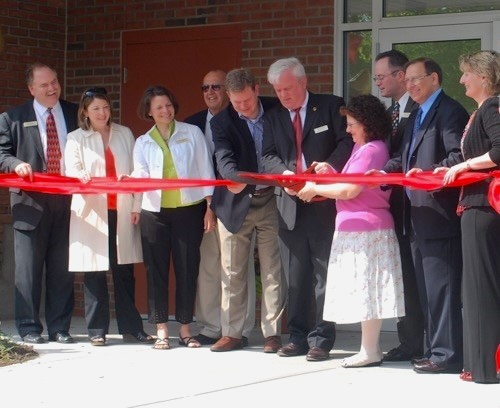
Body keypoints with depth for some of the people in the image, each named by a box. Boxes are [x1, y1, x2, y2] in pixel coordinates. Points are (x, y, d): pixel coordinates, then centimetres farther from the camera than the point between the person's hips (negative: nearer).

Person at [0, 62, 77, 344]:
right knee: (29, 267, -1)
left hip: (67, 201, 2)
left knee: (62, 268, 5)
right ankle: (29, 328, 6)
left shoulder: (75, 115, 11)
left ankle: (60, 328, 11)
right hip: (31, 202, -2)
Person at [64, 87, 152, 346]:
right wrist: (81, 177, -29)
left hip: (122, 212, 2)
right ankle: (97, 330, 5)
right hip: (92, 213, -2)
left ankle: (131, 328, 9)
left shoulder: (124, 135, 13)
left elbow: (136, 171, 10)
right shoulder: (76, 139, 6)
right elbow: (72, 171, -5)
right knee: (94, 273, -1)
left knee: (124, 271, 4)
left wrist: (137, 206, 2)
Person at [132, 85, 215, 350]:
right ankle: (161, 330, 5)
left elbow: (205, 171, 4)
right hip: (155, 212, 1)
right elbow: (141, 176, -2)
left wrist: (209, 207, -2)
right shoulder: (142, 143, 10)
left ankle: (185, 330, 9)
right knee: (157, 270, 0)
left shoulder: (192, 133, 5)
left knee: (187, 268, 1)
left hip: (189, 210, -1)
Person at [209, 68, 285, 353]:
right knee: (233, 272, 5)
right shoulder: (222, 122, -5)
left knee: (273, 270, 2)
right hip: (236, 203, 0)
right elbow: (225, 159, -19)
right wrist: (235, 178, -39)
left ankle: (272, 332, 9)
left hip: (270, 201, 0)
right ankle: (232, 333, 13)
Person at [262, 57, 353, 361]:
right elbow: (268, 157, 8)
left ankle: (321, 339, 1)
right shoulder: (274, 118, 14)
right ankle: (298, 337, 15)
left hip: (324, 203, -5)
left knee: (324, 273, -2)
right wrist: (285, 173, -13)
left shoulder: (331, 107, 1)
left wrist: (332, 164, -23)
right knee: (295, 276, 8)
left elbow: (348, 140, -5)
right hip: (291, 206, 5)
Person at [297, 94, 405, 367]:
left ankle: (370, 352, -3)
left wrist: (315, 189, -8)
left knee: (366, 288, -6)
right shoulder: (363, 148, 17)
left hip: (365, 229, -10)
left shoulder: (370, 150, -15)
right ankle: (370, 347, 15)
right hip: (357, 228, 10)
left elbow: (349, 191, -18)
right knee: (367, 291, 11)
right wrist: (331, 174, 6)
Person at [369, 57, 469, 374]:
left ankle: (447, 354, -6)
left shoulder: (450, 112, -9)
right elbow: (405, 158, 21)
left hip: (440, 214, -10)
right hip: (420, 215, 10)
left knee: (442, 288, -8)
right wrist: (383, 172, 5)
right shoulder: (416, 117, 21)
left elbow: (458, 157, -19)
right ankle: (435, 348, 21)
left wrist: (429, 174, -28)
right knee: (427, 288, 14)